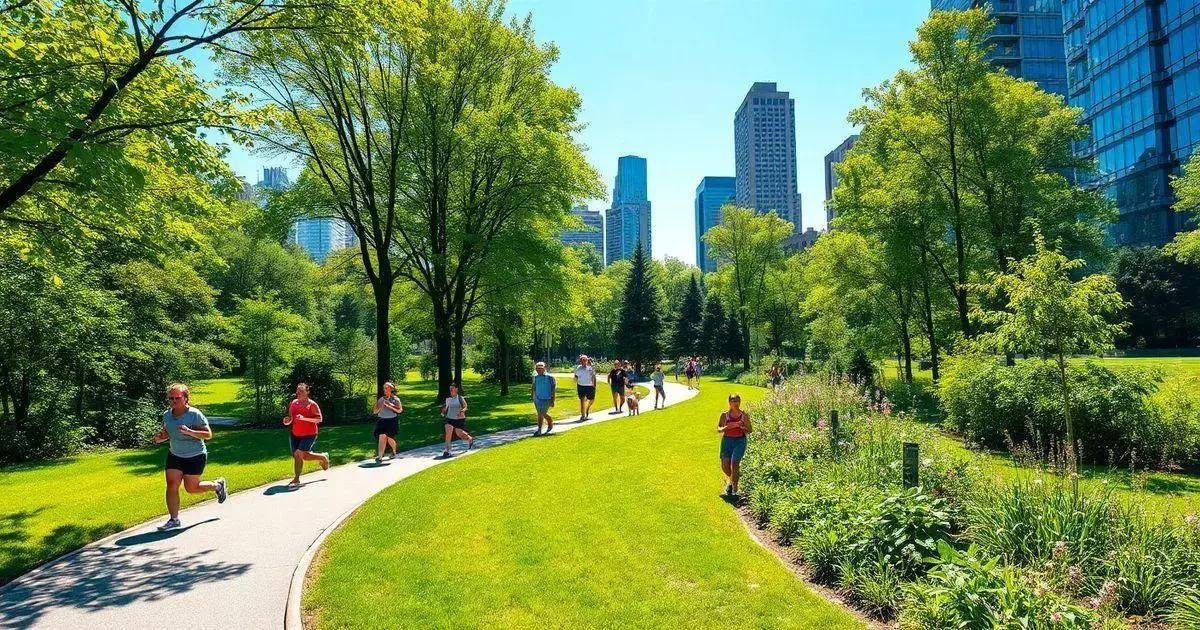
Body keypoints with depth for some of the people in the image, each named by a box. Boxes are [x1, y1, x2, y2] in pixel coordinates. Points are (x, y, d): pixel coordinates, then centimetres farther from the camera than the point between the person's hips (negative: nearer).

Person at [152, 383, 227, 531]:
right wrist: (160, 438, -7)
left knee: (191, 488, 4)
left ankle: (218, 485, 32)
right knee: (171, 484, -5)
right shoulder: (167, 415, -1)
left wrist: (189, 432, -33)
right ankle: (174, 520, 6)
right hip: (174, 455, 5)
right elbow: (166, 432, 16)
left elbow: (208, 434, -19)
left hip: (195, 456, -5)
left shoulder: (195, 414, -18)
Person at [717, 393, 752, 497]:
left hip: (740, 441, -2)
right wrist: (728, 426, -17)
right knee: (725, 466, -3)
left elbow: (749, 431, 7)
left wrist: (742, 426, -14)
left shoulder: (744, 415, 3)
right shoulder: (725, 415, 4)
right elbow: (718, 429, 1)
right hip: (727, 440, 2)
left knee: (735, 462, -17)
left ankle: (734, 489, -5)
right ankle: (731, 479, 32)